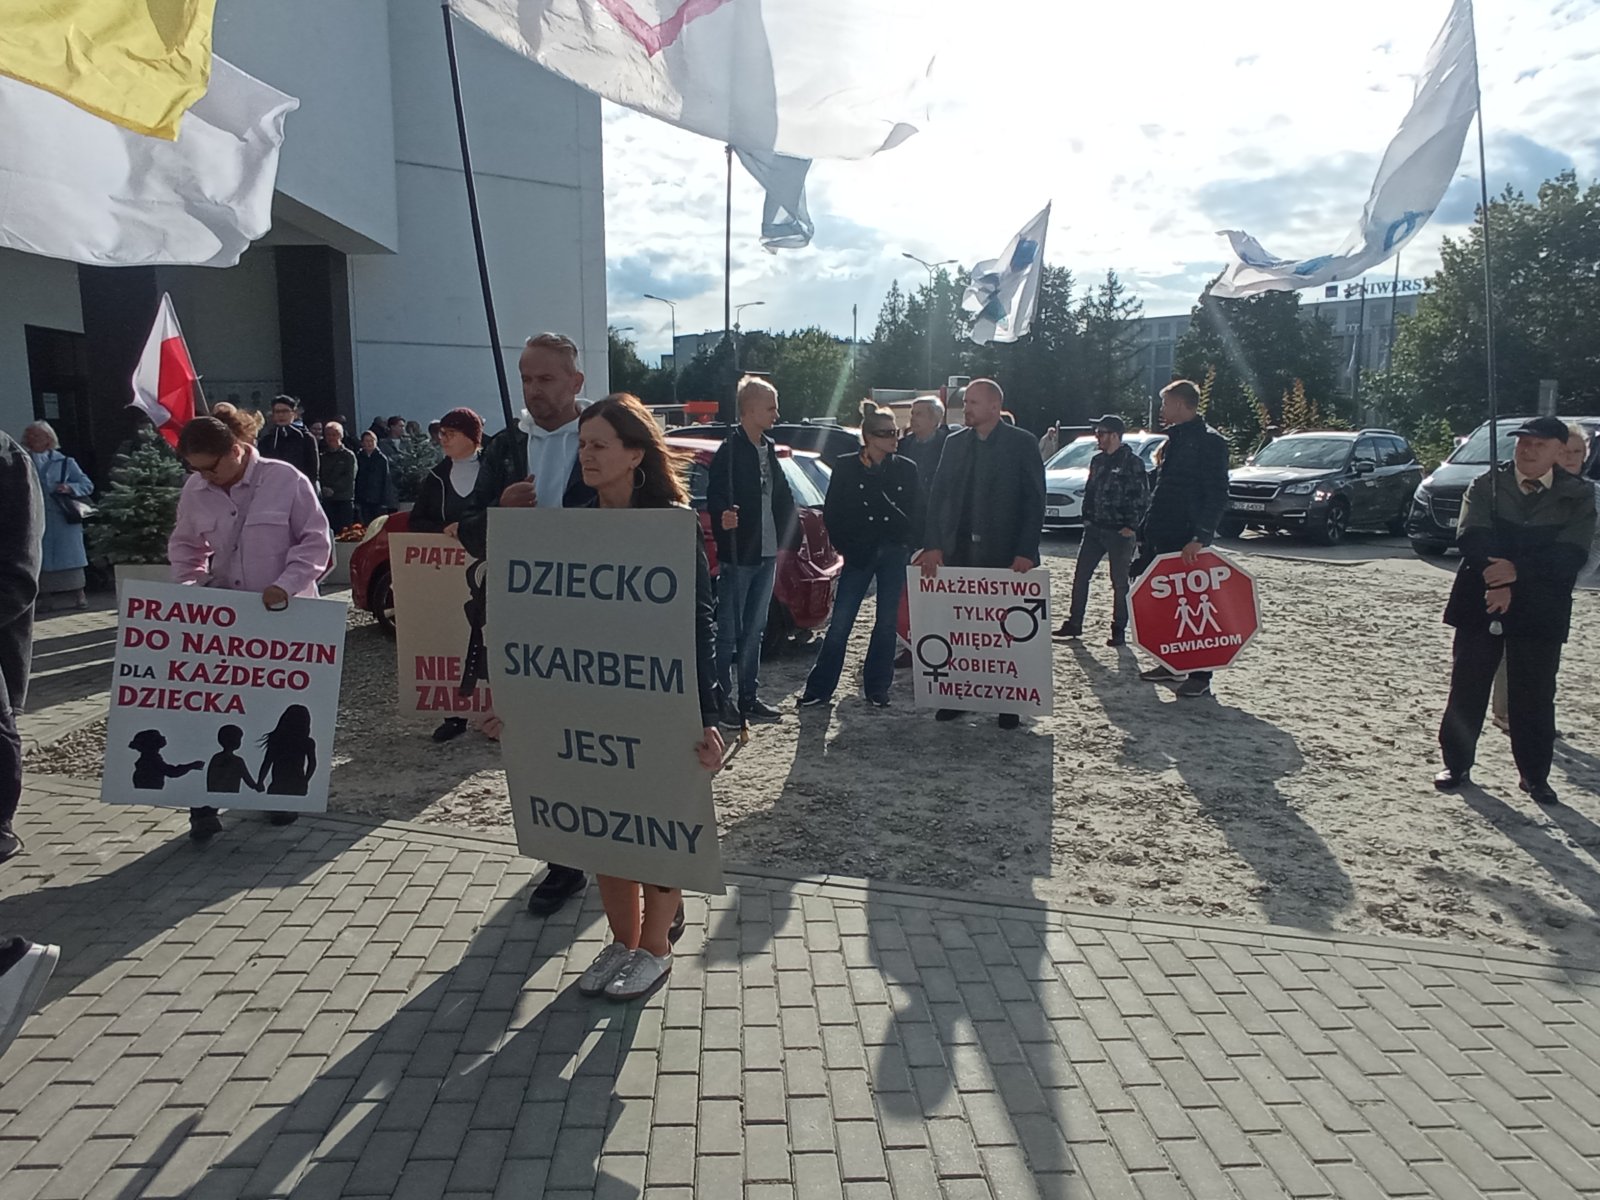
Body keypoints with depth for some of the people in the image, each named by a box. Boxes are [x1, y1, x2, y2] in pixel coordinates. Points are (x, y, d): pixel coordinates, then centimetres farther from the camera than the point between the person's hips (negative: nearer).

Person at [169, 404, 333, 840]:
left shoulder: (285, 480, -12)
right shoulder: (195, 490, 0)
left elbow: (316, 540, -9)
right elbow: (184, 547, 13)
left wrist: (286, 584, -19)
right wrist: (190, 587, -2)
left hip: (283, 613, -2)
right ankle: (204, 801, 10)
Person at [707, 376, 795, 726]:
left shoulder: (769, 449, 12)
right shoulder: (729, 451, -11)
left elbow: (783, 497, 17)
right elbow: (715, 500, -18)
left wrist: (781, 538, 11)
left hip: (766, 554, 8)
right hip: (737, 556, -8)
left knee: (754, 630, 14)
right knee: (728, 631, 0)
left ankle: (748, 697, 23)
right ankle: (722, 699, 9)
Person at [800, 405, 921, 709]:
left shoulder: (907, 469, 5)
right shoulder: (845, 466, 0)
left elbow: (917, 514, 9)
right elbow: (831, 513, 2)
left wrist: (905, 546, -1)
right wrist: (846, 547, -2)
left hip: (894, 555, 2)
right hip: (859, 555, -2)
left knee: (886, 623, 7)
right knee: (840, 624, -2)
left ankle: (877, 689, 18)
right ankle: (819, 689, 6)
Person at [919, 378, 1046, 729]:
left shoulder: (1023, 443, 0)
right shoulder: (954, 443, 11)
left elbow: (1034, 501, -4)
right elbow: (938, 496, 8)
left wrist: (1026, 551, -13)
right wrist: (933, 544, -3)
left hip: (1006, 554, -3)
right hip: (959, 552, 3)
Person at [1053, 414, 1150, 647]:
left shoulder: (1133, 463, -8)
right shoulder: (1097, 461, 12)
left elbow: (1142, 498, -10)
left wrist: (1132, 526, -14)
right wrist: (1087, 518, 11)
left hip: (1120, 532, -6)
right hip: (1094, 529, 7)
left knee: (1120, 582, 2)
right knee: (1080, 576, 5)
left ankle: (1119, 630, 11)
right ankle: (1074, 624, 14)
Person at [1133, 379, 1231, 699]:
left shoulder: (1209, 441, -10)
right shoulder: (1174, 440, 17)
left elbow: (1217, 495, -17)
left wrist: (1199, 537, -25)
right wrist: (1148, 531, 17)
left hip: (1187, 542, -9)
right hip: (1162, 538, 9)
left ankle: (1200, 675, 3)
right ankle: (1171, 664, 23)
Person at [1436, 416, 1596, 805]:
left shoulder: (1577, 495, 1)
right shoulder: (1487, 484, 2)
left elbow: (1570, 555, -11)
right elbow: (1471, 537, -10)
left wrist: (1517, 571, -24)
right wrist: (1497, 580, -21)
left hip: (1540, 612, 0)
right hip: (1479, 604, 0)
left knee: (1534, 696, 6)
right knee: (1466, 689, 5)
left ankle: (1535, 775, 20)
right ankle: (1457, 765, 18)